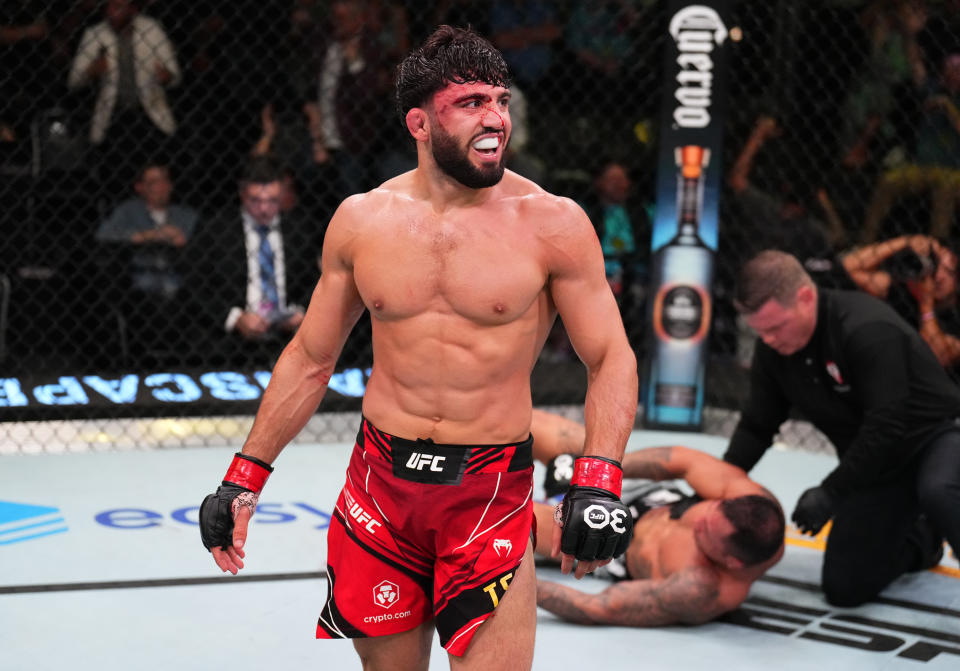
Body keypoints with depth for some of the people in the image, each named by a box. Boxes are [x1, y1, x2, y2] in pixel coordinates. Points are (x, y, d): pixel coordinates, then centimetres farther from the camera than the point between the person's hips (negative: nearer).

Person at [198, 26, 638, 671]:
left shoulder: (552, 224, -7)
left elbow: (612, 359, -4)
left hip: (491, 495, -2)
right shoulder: (362, 220, 2)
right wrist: (245, 477, 10)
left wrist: (598, 480, -19)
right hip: (380, 484, 3)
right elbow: (310, 358, 12)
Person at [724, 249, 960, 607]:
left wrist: (830, 493, -28)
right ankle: (918, 539, 27)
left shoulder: (869, 329, -29)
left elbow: (887, 428, -31)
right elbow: (756, 427, 3)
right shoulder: (773, 350, -5)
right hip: (875, 465, 7)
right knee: (844, 588, 1)